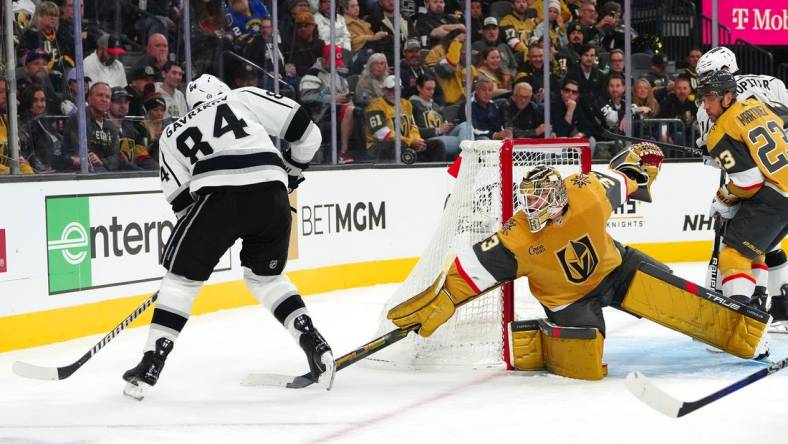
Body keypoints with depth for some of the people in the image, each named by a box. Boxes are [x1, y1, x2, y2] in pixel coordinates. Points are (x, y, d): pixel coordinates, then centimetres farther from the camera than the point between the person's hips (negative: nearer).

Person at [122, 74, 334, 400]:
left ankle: (151, 364, 7)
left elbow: (180, 199, 21)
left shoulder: (173, 133, 26)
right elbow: (305, 131, 15)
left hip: (220, 196, -2)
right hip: (272, 195, 2)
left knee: (181, 275, 13)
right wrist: (292, 172, 31)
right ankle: (314, 343, 12)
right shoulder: (245, 98, 23)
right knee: (266, 275, 25)